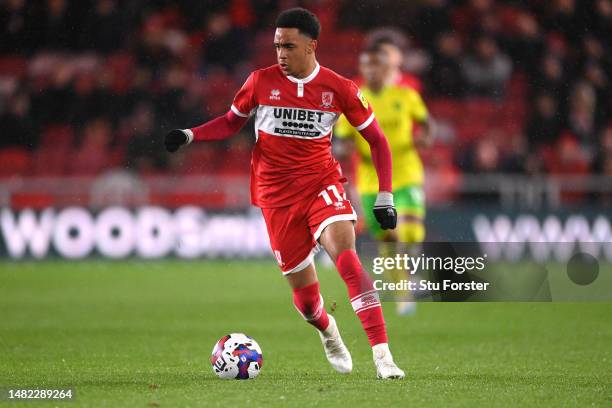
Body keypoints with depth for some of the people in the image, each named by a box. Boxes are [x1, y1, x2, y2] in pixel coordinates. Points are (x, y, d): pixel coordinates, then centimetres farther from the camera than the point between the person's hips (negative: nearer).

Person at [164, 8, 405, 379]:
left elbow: (377, 140, 4)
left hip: (322, 184, -1)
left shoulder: (339, 88, -4)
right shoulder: (261, 82, -1)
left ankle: (382, 355, -31)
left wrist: (385, 197, -3)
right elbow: (231, 123, 15)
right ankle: (327, 330, 40)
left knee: (346, 253, -29)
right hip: (276, 193, 1)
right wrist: (189, 135, -2)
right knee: (304, 292, 2)